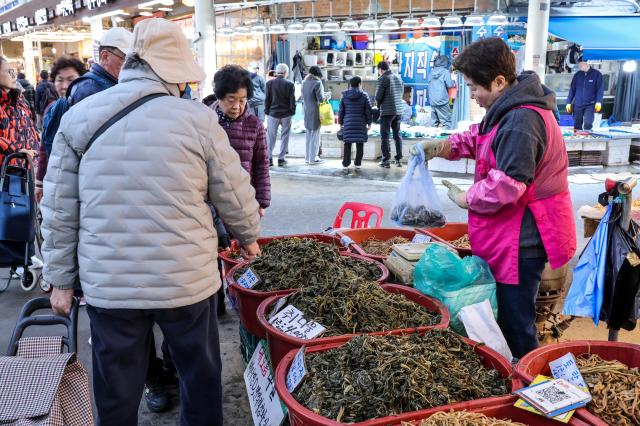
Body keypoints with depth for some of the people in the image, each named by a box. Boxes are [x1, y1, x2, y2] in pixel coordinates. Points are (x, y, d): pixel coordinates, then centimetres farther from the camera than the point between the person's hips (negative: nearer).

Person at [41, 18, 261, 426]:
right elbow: (235, 193, 0)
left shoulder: (78, 117, -1)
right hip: (187, 278, -1)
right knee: (200, 373, 21)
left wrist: (61, 278, 12)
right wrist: (248, 235, 19)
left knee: (117, 391, 17)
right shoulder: (199, 117, -8)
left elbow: (59, 211, 2)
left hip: (107, 282, 2)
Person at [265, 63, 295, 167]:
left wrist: (267, 112, 8)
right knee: (284, 136, 7)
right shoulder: (290, 84, -7)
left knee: (271, 136, 8)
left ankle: (269, 158, 6)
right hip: (286, 114, -1)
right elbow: (292, 100, -5)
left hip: (273, 113, 1)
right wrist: (292, 112, 7)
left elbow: (267, 99, -1)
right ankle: (281, 159, 7)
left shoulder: (269, 83, -4)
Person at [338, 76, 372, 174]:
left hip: (348, 124, 1)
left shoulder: (344, 96, 3)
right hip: (360, 124, -1)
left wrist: (341, 123, 17)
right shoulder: (364, 96, -3)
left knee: (347, 146, 4)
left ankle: (345, 166, 1)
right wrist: (369, 123, 10)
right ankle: (358, 164, 14)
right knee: (360, 145, 9)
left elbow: (341, 111, 7)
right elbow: (369, 111, -1)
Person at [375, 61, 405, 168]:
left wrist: (379, 104, 8)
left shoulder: (382, 79, -9)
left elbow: (378, 96, -11)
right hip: (399, 110, 6)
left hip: (387, 111, -6)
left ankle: (386, 160, 1)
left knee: (385, 136, 1)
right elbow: (402, 92, 13)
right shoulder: (398, 77, 9)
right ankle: (399, 159, 15)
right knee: (397, 135, 13)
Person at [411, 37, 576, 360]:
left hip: (522, 241, -11)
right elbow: (480, 138, 23)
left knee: (515, 324, 1)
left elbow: (506, 185, -28)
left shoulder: (521, 121, -24)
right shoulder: (510, 109, 9)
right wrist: (440, 147, 7)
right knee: (512, 318, 21)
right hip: (514, 237, 11)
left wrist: (466, 199, -11)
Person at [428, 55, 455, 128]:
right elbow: (449, 84, -12)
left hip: (432, 101, 6)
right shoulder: (445, 71, -5)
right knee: (447, 122, -3)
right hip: (442, 101, -6)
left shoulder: (431, 72, 10)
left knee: (434, 122, 10)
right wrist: (454, 83, 10)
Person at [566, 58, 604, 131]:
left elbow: (600, 89, -3)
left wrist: (598, 102, -15)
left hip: (590, 105, -3)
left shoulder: (597, 74, 0)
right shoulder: (577, 75, 9)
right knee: (577, 126, 5)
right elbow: (572, 89, 11)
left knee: (587, 125, -15)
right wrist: (568, 102, 5)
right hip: (577, 105, 3)